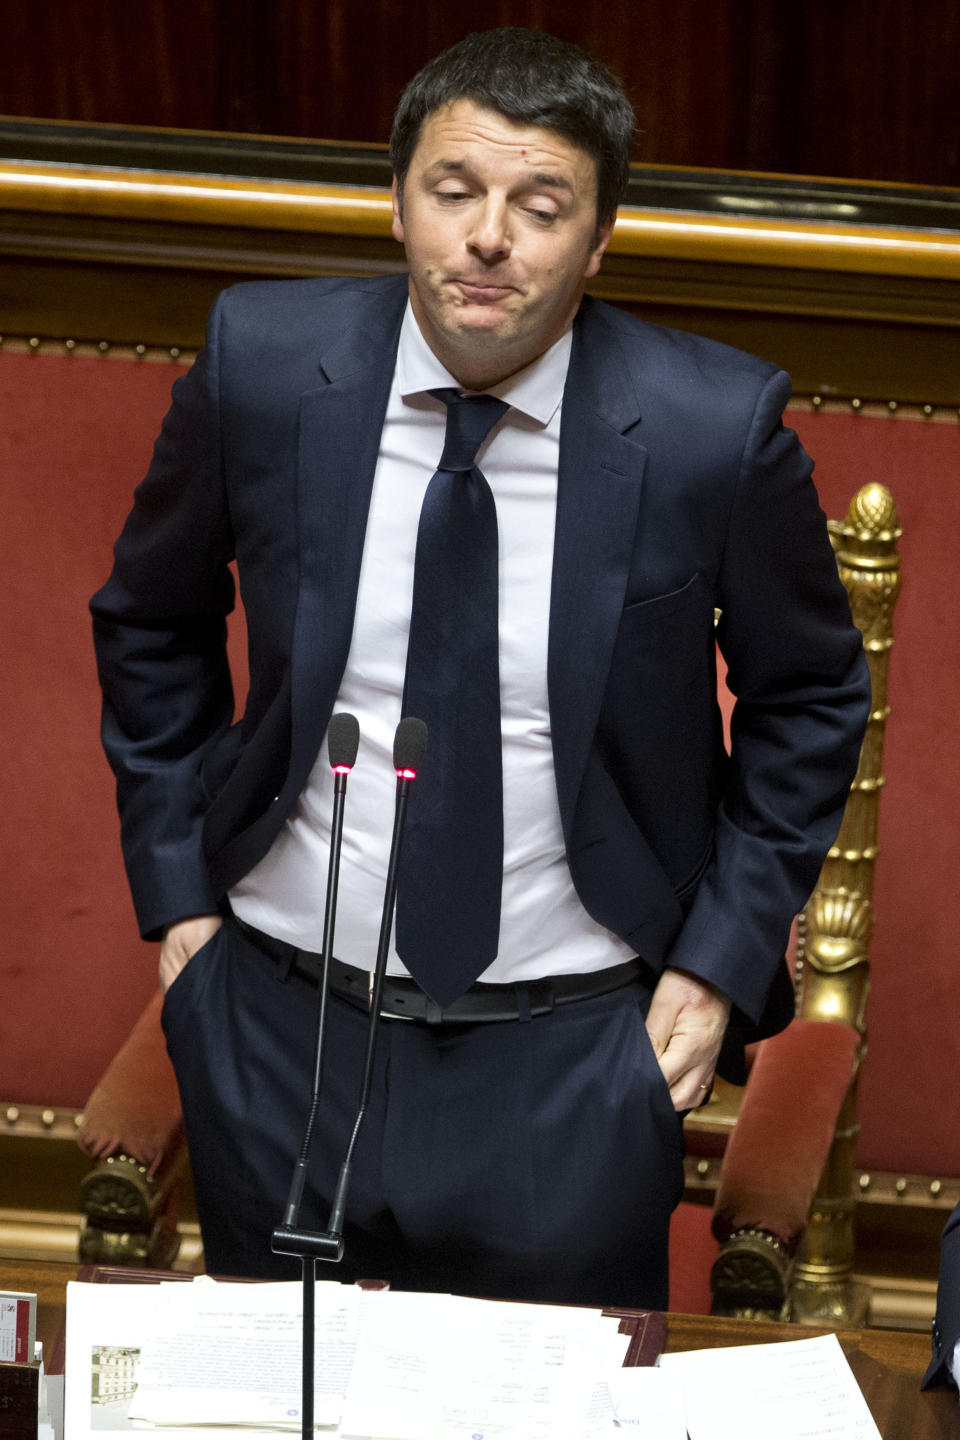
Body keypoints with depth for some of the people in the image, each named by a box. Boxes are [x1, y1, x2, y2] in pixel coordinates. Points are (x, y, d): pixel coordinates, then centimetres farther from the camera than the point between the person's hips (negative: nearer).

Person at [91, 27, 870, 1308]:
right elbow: (150, 624, 9)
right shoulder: (264, 362, -7)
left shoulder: (716, 426, -12)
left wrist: (721, 960, -1)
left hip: (570, 1063, -2)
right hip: (285, 1032, 2)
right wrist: (176, 889, 5)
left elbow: (811, 697, 4)